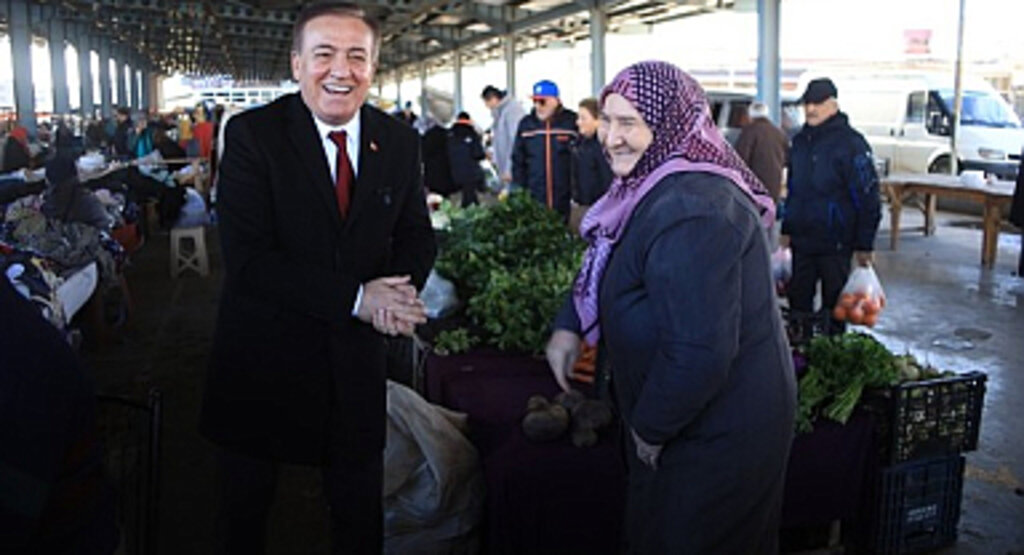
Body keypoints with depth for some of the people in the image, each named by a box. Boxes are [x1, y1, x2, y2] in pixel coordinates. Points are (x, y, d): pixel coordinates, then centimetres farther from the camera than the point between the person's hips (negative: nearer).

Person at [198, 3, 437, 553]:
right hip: (262, 358, -2)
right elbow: (247, 259, -20)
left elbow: (416, 235, 6)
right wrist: (354, 297, -26)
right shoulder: (252, 134, -13)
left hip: (358, 361, 3)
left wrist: (398, 290, -17)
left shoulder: (400, 142, 0)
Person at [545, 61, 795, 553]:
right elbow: (604, 261, 17)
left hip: (718, 437, -9)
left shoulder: (690, 211, -30)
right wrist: (569, 325, 2)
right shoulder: (655, 186, 2)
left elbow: (699, 352, -33)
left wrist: (651, 429, -18)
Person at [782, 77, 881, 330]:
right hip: (801, 241, 6)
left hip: (835, 245, -6)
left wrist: (864, 245, -13)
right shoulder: (801, 141, 11)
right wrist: (786, 230, 16)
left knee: (833, 305, 5)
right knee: (798, 300, 12)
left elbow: (868, 197, -11)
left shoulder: (850, 143, -10)